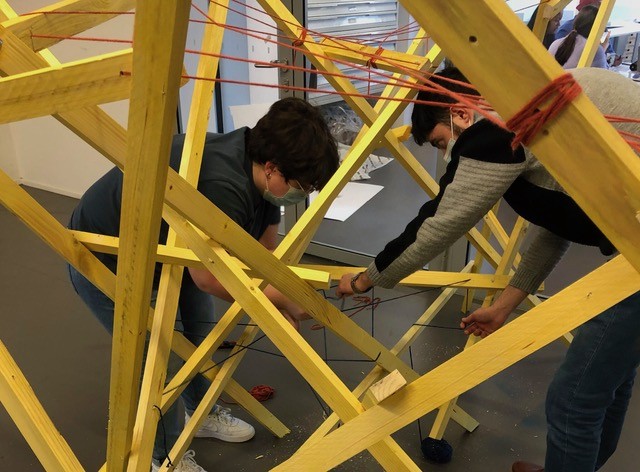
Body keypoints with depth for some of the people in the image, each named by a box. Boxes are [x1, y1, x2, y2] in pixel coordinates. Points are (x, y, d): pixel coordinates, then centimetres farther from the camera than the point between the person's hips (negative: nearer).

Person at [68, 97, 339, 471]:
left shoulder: (262, 176, -9)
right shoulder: (223, 187, -39)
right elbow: (208, 276, -30)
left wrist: (286, 306, -5)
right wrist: (281, 298, -19)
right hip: (106, 268, -8)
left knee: (201, 337, 15)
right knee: (164, 361, -5)